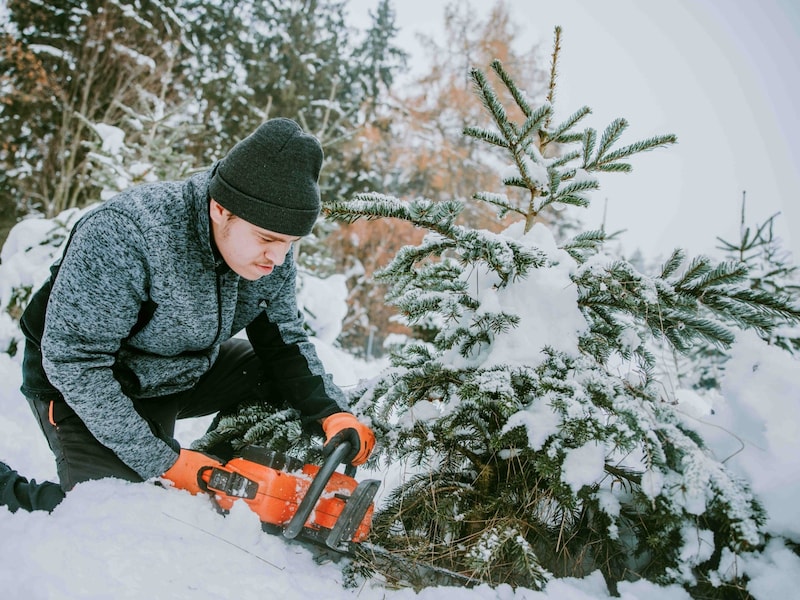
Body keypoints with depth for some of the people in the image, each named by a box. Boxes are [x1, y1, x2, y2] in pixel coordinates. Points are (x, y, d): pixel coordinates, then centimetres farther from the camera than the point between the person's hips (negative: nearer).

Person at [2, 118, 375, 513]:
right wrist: (164, 464, -31)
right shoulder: (125, 235, -36)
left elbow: (285, 341, -3)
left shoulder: (273, 254, -16)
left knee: (301, 382, -2)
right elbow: (73, 360, -33)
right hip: (87, 386, -6)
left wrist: (333, 416, -20)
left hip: (189, 372, 7)